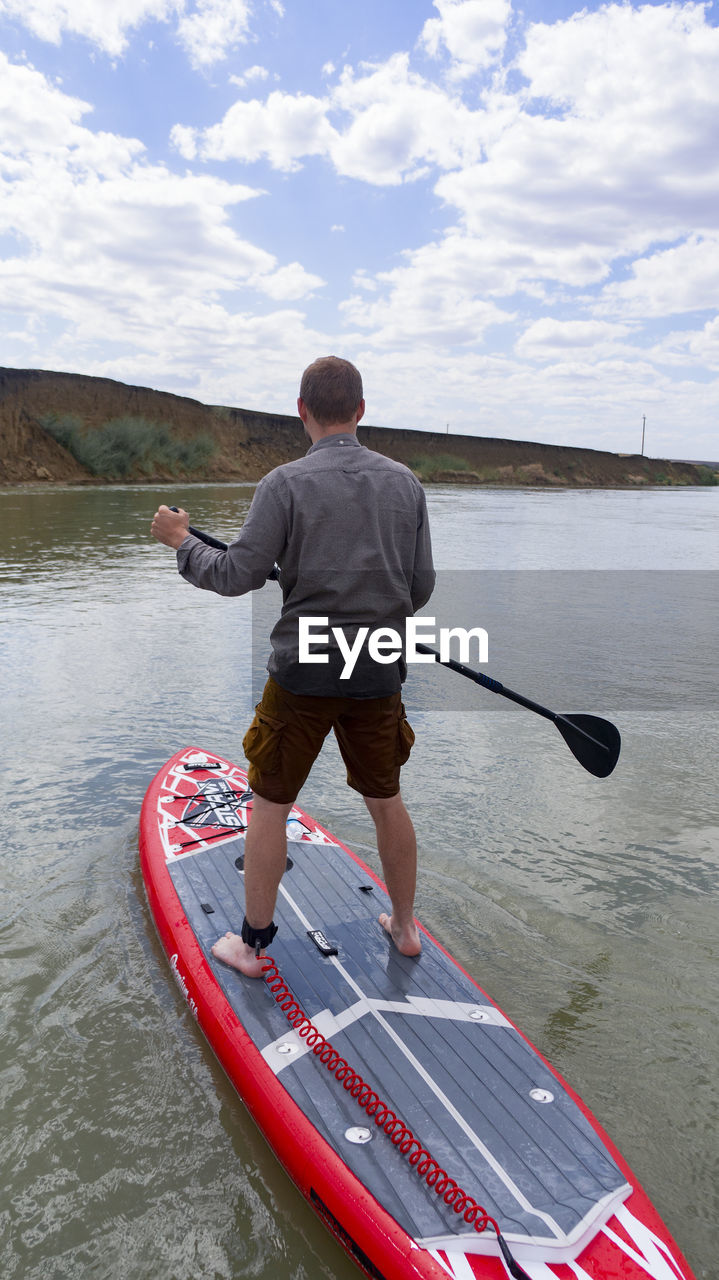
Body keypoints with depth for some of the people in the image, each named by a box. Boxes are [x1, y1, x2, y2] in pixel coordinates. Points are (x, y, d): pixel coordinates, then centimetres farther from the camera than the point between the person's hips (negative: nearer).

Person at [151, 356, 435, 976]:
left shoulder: (286, 482, -11)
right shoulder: (405, 481, 2)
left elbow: (237, 575, -11)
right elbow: (422, 587, 4)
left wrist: (181, 541, 7)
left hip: (303, 670, -3)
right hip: (379, 673, 4)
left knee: (270, 804, 12)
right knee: (387, 800, 19)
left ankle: (253, 944, 25)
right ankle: (405, 927, 35)